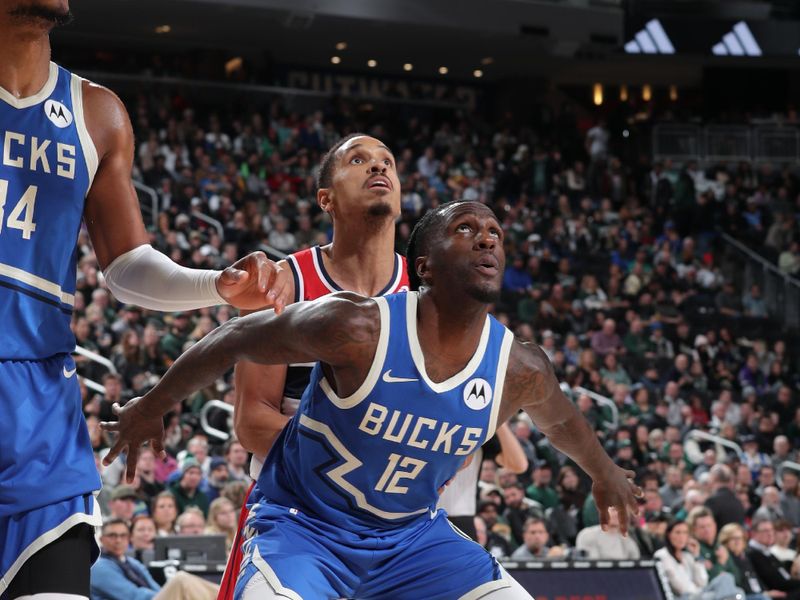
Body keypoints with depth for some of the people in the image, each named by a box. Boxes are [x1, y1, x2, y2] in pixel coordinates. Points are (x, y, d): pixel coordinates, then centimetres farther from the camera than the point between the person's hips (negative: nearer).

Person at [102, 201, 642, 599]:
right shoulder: (356, 328, -25)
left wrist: (604, 473, 33)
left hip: (413, 534, 5)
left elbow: (562, 420, 14)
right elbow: (237, 339, -10)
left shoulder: (521, 371, -12)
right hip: (305, 524, -5)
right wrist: (154, 407, 3)